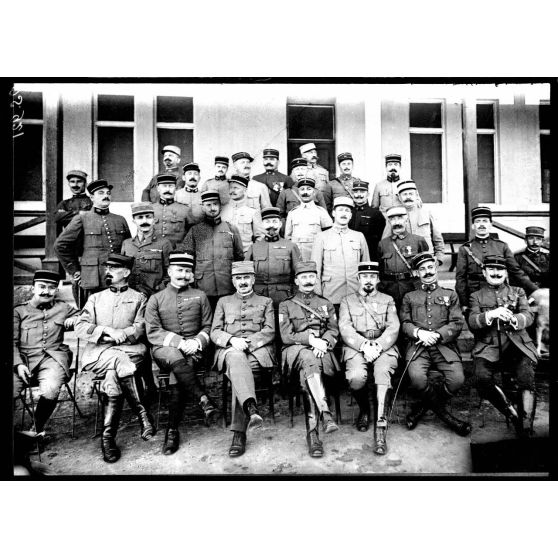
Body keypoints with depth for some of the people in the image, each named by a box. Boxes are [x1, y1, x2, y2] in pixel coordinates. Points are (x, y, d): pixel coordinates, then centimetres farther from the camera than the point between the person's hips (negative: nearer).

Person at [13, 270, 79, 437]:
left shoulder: (63, 308, 15)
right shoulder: (19, 311, 12)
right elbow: (13, 341, 7)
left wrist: (75, 319, 1)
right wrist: (18, 364, -9)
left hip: (53, 358, 0)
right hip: (25, 358, 1)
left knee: (50, 390, -29)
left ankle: (37, 431, -5)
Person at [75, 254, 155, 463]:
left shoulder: (139, 298, 14)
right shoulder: (95, 298, 19)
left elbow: (140, 329, 2)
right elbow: (80, 327, 6)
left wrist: (118, 334, -16)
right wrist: (106, 331, -12)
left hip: (130, 350, -1)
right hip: (98, 352, 1)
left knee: (113, 373, -32)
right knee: (119, 362, -33)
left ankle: (108, 435, -22)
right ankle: (142, 413, -24)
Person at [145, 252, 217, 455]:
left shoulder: (200, 296, 12)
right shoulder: (156, 299, 9)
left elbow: (208, 327, 11)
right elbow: (153, 332, -1)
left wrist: (197, 341, -11)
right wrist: (179, 342, -15)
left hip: (194, 349, 1)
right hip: (165, 349, 0)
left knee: (177, 374, -29)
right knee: (175, 357, -37)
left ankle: (173, 430, -17)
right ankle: (203, 398, -31)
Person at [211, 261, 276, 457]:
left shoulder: (266, 302, 20)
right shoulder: (224, 302, 23)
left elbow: (270, 332, 6)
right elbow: (214, 332, 12)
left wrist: (247, 342, -11)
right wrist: (232, 340, -11)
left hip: (258, 350, 0)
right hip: (229, 349, 1)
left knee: (237, 370, -33)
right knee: (236, 357, -38)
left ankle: (239, 432, -33)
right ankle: (251, 408, -56)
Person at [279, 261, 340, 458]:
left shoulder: (326, 304, 22)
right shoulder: (285, 305, 14)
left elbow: (333, 331, 10)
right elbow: (286, 336, 1)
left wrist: (323, 342, -13)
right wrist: (310, 339, -14)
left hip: (322, 352, 2)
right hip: (295, 350, -1)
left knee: (307, 373, -33)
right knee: (309, 359, -38)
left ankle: (312, 431, -34)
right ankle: (325, 413, -46)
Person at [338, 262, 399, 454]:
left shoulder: (388, 300, 18)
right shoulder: (347, 301, 15)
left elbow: (393, 328, 3)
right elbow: (345, 329, 1)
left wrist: (378, 346, -16)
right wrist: (364, 345, -16)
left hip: (383, 346, 0)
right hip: (356, 347, 0)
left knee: (383, 372, -32)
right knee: (356, 377, -29)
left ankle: (380, 429, -30)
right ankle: (364, 410, 5)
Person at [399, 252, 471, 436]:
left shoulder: (450, 295, 18)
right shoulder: (409, 297, 19)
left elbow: (457, 324, 7)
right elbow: (404, 323, 10)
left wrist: (438, 335, -10)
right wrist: (419, 333, -11)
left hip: (445, 345, 1)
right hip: (417, 345, 0)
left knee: (457, 379, -26)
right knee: (417, 377, -29)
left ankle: (423, 406, 2)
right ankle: (444, 414, 0)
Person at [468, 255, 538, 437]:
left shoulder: (518, 292, 21)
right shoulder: (476, 296, 16)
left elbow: (528, 316, 3)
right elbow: (472, 322, -1)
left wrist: (514, 320, -22)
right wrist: (491, 315, -23)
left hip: (517, 345, 1)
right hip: (488, 347, -1)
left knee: (526, 375, -29)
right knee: (482, 378, -28)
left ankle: (526, 427, -23)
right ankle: (514, 416, -10)